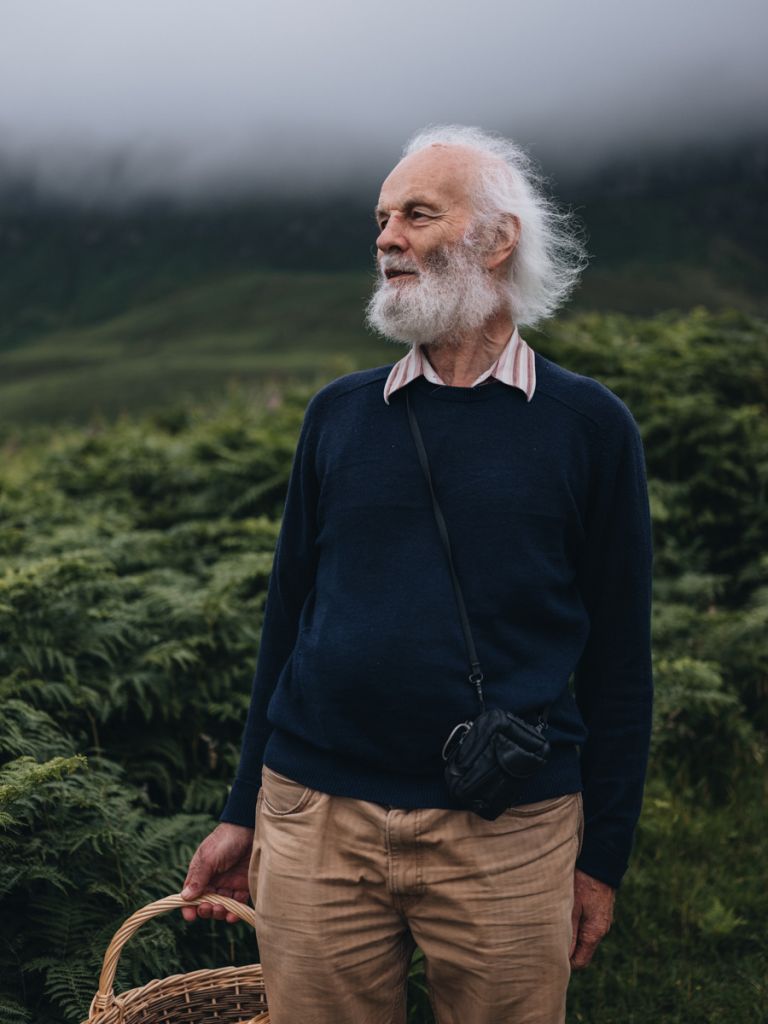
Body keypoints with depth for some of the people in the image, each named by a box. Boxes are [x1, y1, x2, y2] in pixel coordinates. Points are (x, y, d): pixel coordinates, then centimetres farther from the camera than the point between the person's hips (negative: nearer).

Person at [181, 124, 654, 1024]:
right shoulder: (339, 414, 7)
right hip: (316, 818, 2)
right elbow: (286, 619, 11)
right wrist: (242, 813, 12)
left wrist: (602, 857, 0)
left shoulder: (588, 425, -1)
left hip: (507, 838, -2)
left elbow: (617, 660, 1)